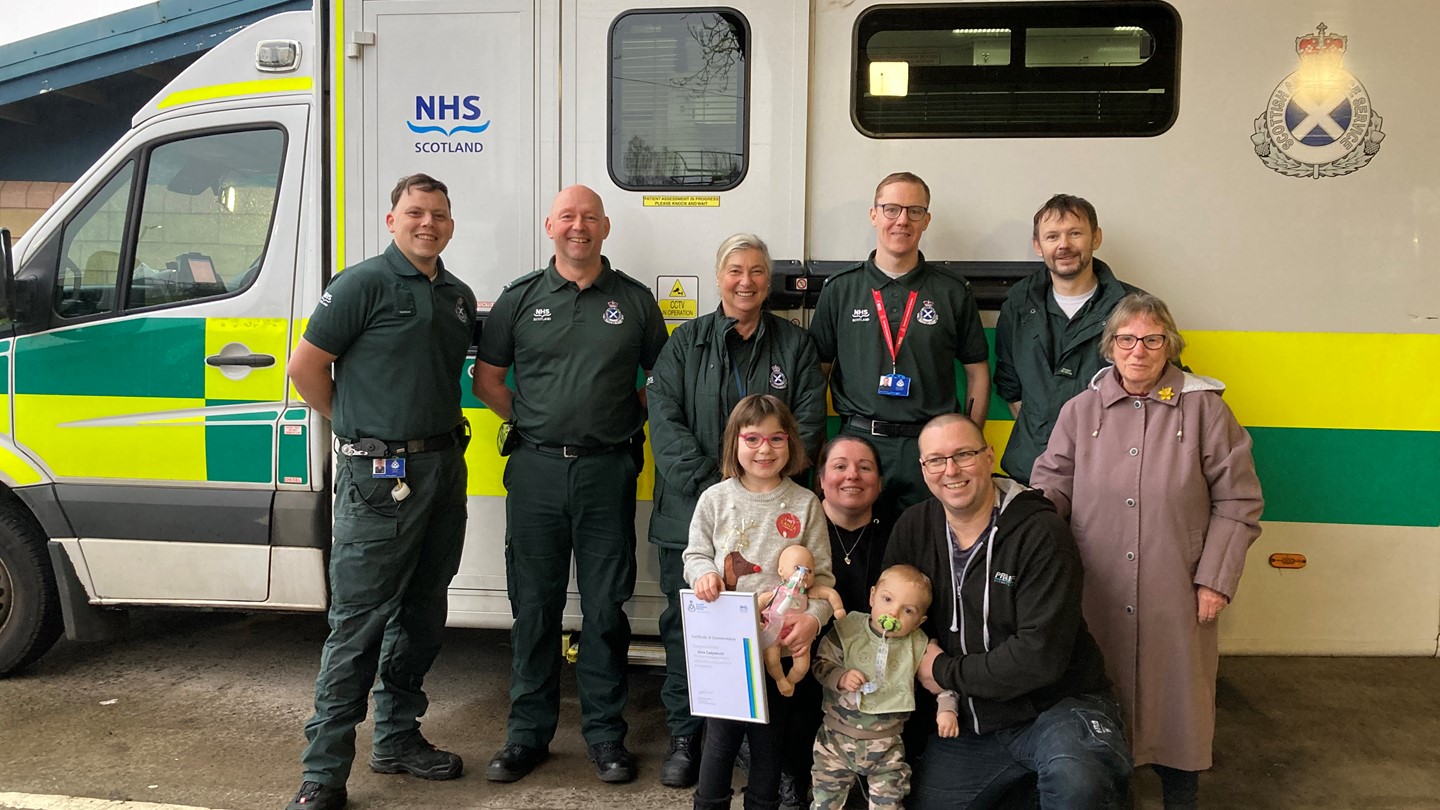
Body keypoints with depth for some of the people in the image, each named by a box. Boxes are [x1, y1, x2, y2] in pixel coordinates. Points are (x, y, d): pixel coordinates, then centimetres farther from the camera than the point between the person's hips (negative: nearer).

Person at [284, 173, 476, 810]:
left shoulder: (459, 297, 13)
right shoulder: (364, 284, -7)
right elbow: (304, 367, -6)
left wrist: (445, 432, 13)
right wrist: (356, 426, 2)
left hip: (444, 466, 7)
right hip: (379, 476, -7)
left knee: (423, 613, 14)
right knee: (359, 621, -4)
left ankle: (397, 737, 29)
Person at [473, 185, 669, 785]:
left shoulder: (634, 300, 7)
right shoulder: (520, 298, 7)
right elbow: (486, 379, 12)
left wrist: (633, 420, 2)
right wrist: (531, 422, 3)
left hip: (608, 471, 0)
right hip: (536, 471, 1)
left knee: (606, 607, 6)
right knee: (534, 606, 8)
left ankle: (605, 734, 19)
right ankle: (528, 733, 21)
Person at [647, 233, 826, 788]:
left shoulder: (795, 344, 10)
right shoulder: (686, 342, 7)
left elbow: (808, 422, 2)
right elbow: (664, 419, -3)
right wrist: (711, 485, -14)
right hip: (692, 511, 0)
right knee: (686, 623, 5)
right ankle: (684, 739, 21)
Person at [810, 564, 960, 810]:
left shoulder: (918, 646, -7)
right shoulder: (847, 630, -10)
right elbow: (821, 663, -4)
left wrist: (947, 708, -9)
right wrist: (840, 677, -22)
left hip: (886, 744, 0)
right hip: (838, 735, 0)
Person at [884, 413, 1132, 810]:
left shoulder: (1041, 534, -16)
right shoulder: (913, 529, 1)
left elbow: (1040, 657, -21)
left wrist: (944, 672, -13)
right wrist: (919, 662, -9)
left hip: (1056, 704, -5)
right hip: (965, 723, 6)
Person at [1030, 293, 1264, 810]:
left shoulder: (1204, 409, 1)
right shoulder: (1081, 410, 7)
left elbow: (1237, 503, 2)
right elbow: (1054, 484, 7)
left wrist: (1215, 580, -4)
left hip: (1176, 594, -1)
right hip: (1096, 593, 1)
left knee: (1175, 695, 8)